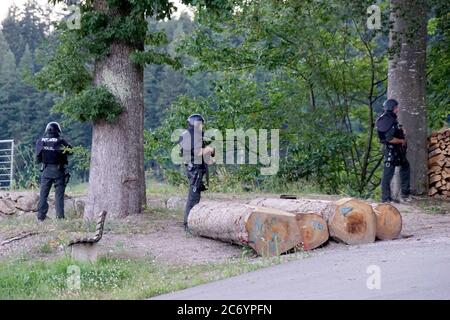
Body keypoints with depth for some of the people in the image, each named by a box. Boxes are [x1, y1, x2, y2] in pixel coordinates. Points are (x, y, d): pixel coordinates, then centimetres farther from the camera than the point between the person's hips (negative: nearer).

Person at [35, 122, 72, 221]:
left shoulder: (40, 141, -1)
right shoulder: (60, 141, -11)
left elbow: (38, 158, 3)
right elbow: (71, 150, -3)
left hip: (46, 171, 2)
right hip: (58, 171, -2)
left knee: (43, 194, 10)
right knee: (59, 194, 4)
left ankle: (41, 216, 9)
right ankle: (60, 216, 0)